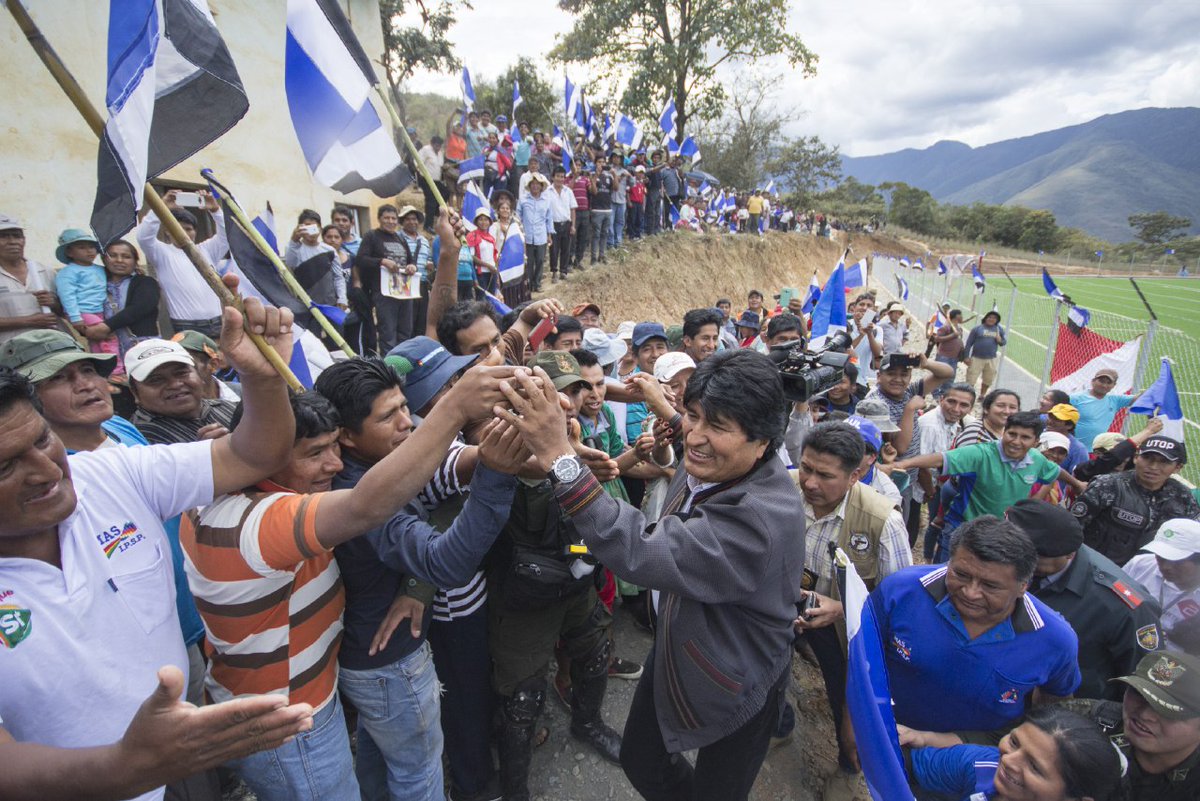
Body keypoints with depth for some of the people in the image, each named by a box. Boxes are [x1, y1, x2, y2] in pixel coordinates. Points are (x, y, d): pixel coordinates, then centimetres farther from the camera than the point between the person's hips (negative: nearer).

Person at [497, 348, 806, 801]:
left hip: (734, 691, -7)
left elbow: (641, 554, -47)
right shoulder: (705, 464, -13)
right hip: (675, 657, 7)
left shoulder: (762, 516, -38)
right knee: (641, 764, 24)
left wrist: (559, 459, -51)